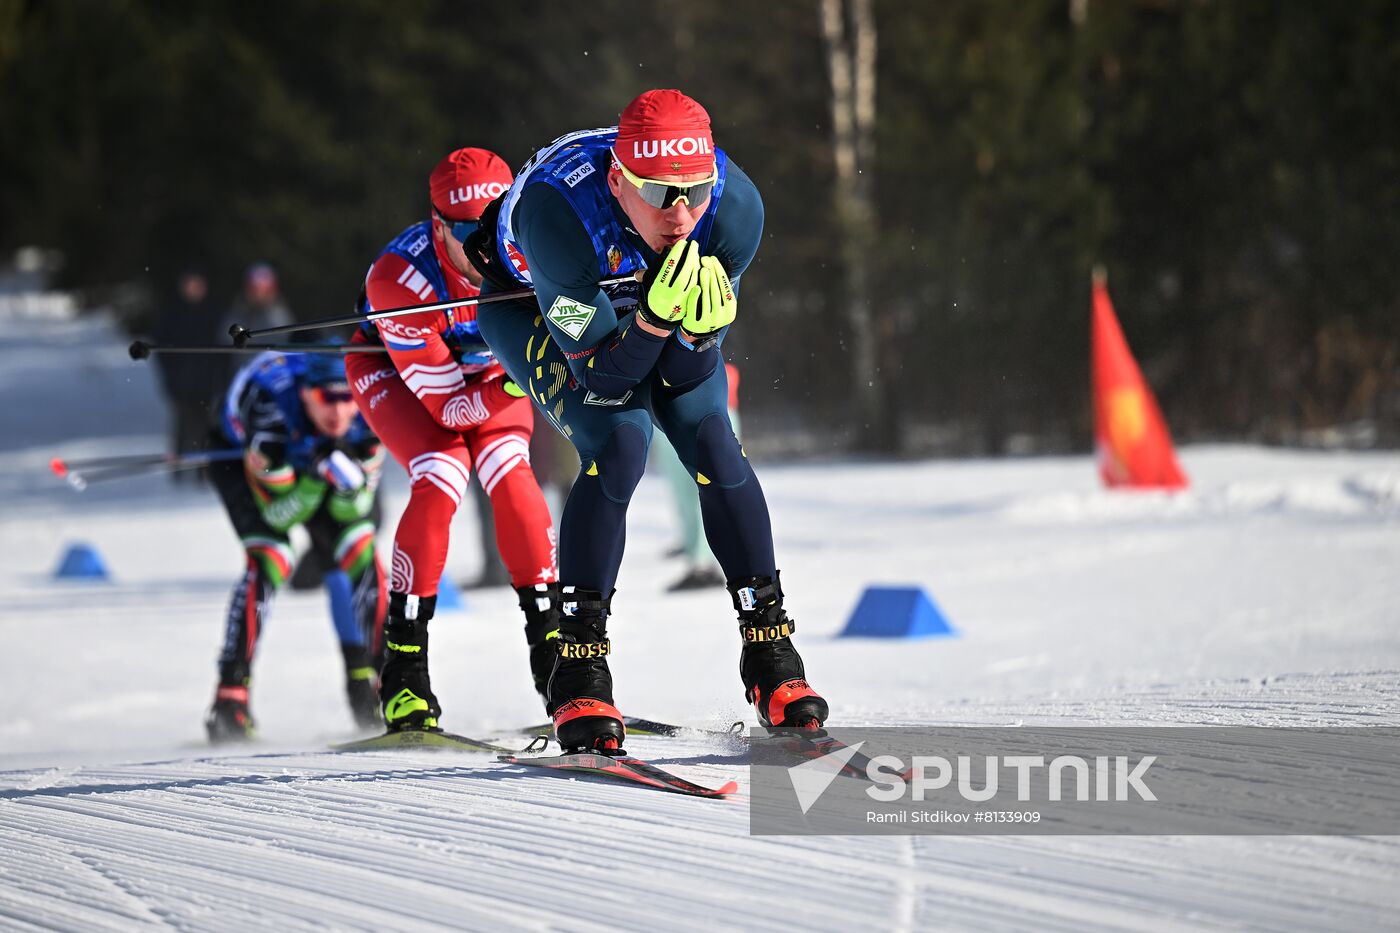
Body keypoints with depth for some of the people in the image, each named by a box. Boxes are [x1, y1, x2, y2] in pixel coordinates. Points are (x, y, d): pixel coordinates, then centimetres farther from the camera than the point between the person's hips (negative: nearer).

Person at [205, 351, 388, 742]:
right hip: (238, 460, -4)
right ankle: (230, 696, -23)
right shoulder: (270, 410, -41)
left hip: (313, 459, 4)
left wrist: (351, 482, -41)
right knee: (270, 560, -25)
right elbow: (280, 514, -30)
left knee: (361, 554, -13)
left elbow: (352, 510, -20)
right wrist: (314, 477, -46)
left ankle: (366, 686, 2)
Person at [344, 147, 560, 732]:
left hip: (489, 366, 3)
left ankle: (550, 637, -12)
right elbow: (447, 404, -32)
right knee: (441, 478, -26)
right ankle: (404, 670, -19)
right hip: (394, 371, -3)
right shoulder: (398, 279, -38)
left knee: (509, 475, -22)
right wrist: (515, 387, -49)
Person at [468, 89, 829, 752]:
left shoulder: (735, 207, -32)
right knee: (619, 444, -25)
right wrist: (656, 315, -52)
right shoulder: (559, 216, -43)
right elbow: (604, 373, -35)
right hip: (532, 304, -3)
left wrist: (700, 323, -44)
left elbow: (683, 373, -23)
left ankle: (770, 653, -3)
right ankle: (578, 677, -16)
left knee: (710, 440, -16)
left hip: (651, 300, 3)